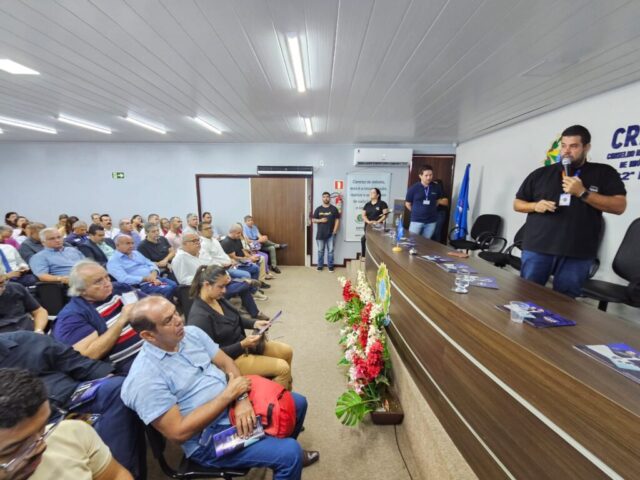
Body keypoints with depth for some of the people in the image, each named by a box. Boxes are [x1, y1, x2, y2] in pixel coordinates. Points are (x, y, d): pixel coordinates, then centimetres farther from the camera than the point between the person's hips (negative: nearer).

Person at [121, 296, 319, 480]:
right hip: (209, 437, -7)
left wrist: (242, 398, -17)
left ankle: (285, 450, 40)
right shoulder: (144, 378, -22)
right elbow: (179, 432, -23)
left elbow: (226, 362, 1)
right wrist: (229, 395, -22)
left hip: (234, 404, 7)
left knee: (298, 402, 14)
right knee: (290, 453, -19)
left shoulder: (192, 332, -2)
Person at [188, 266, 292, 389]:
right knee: (283, 368, -15)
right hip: (231, 359, -9)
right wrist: (242, 345, -27)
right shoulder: (199, 316, -27)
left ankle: (287, 390, 26)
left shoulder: (218, 298, -2)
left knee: (287, 351, 7)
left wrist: (255, 323, -2)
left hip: (243, 344, 9)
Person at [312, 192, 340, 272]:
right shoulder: (318, 209, 4)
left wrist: (334, 231, -8)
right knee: (320, 250, 8)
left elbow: (337, 220, 0)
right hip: (320, 234, 1)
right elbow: (313, 220, 5)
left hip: (331, 234, -1)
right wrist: (320, 220, -14)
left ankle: (330, 265, 18)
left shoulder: (334, 209, 1)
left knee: (330, 250, 5)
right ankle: (320, 265, 20)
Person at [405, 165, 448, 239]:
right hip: (416, 220, -2)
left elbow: (445, 201, 14)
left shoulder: (437, 187, 0)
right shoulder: (413, 188, -7)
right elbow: (407, 203, 3)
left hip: (431, 221, 3)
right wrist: (416, 212, 6)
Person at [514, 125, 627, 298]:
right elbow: (517, 204, 13)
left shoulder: (604, 173, 9)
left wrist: (582, 193, -12)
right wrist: (535, 206, -7)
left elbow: (619, 206, -1)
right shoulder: (540, 174, 10)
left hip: (577, 254, 0)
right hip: (537, 249, 1)